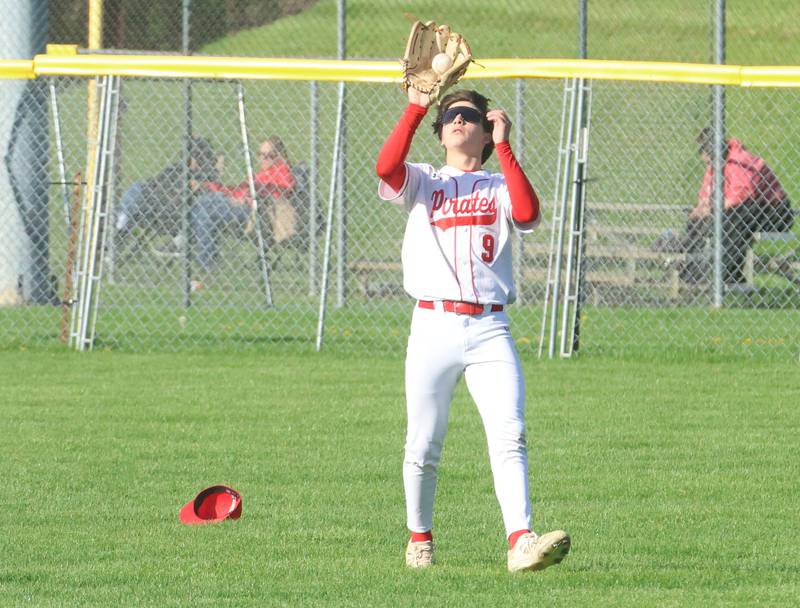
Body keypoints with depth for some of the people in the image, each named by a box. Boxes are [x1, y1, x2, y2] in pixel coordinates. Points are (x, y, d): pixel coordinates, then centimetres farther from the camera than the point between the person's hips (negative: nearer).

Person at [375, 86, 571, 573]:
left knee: (509, 437, -15)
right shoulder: (422, 182, 14)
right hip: (433, 327, 0)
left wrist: (504, 147, -7)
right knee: (423, 446, 4)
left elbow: (528, 214, -8)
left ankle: (521, 542, -26)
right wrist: (417, 108, -13)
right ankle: (420, 540, 23)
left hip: (490, 330, 0)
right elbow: (386, 167, -9)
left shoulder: (500, 186, 15)